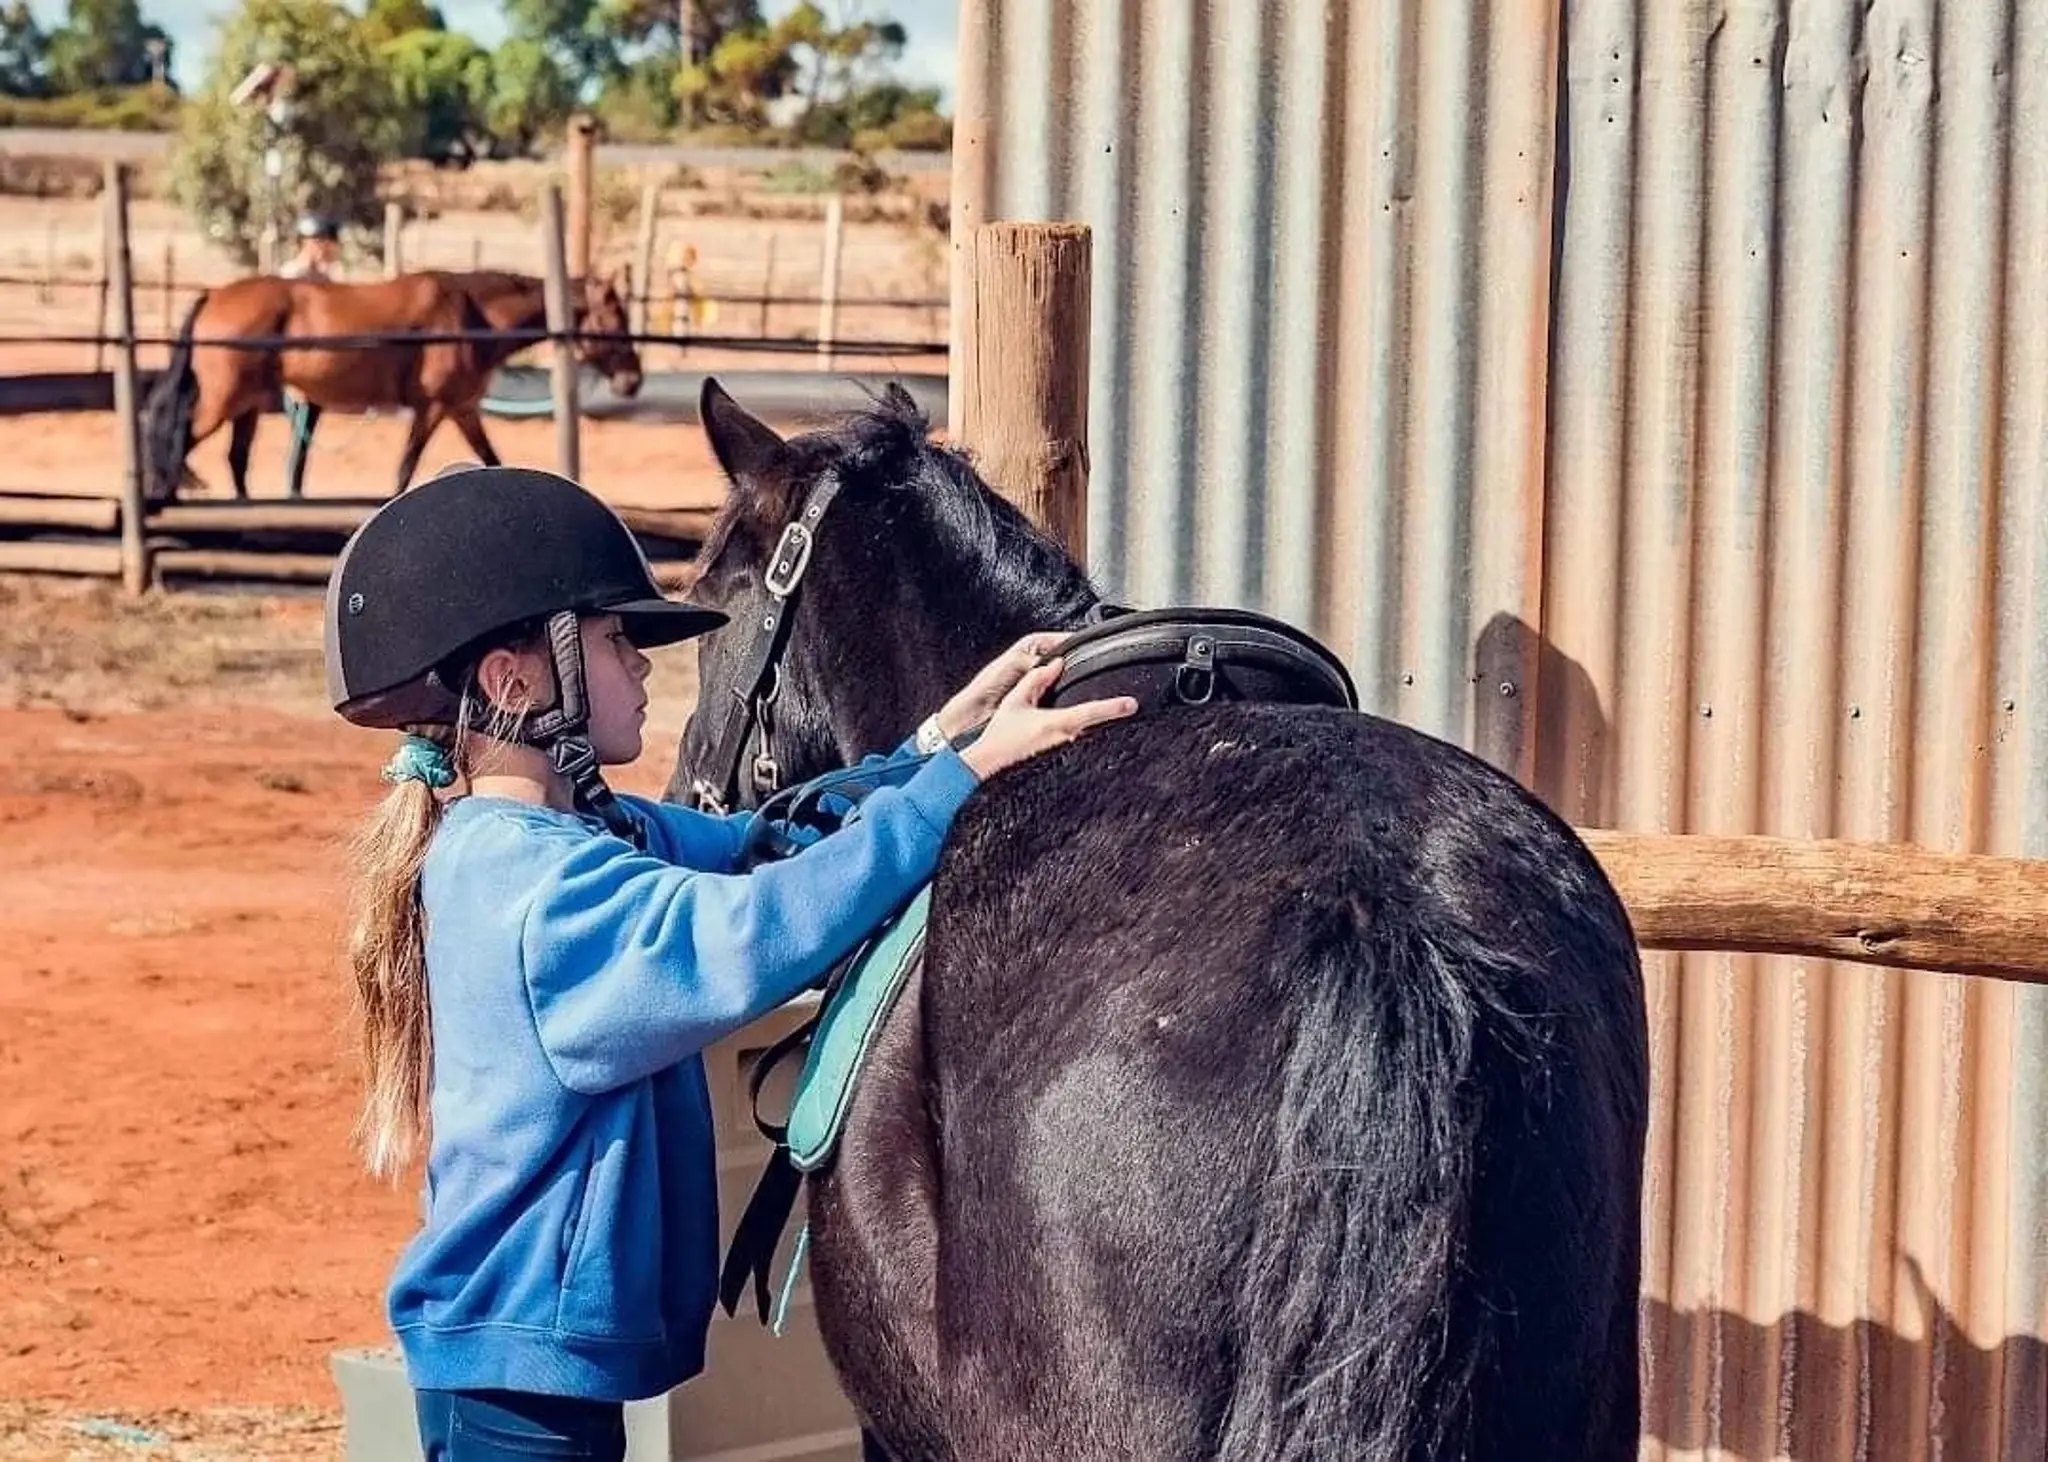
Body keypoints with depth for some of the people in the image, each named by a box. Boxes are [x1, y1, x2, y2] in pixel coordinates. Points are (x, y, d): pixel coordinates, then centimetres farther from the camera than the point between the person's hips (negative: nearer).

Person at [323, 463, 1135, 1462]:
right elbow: (750, 935, -35)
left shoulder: (587, 831, 7)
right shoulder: (533, 880, -23)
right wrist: (961, 774, -32)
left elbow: (767, 846, 11)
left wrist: (938, 737, -4)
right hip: (520, 1355, -10)